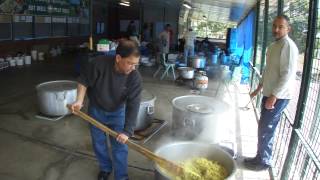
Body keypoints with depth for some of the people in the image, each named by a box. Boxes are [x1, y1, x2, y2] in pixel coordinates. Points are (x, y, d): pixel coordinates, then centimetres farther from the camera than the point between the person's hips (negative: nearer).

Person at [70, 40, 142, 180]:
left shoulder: (135, 78, -27)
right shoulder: (99, 63, -30)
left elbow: (133, 106, -27)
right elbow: (84, 80, -12)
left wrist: (127, 131, -30)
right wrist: (79, 100, -20)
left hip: (117, 112, 0)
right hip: (96, 110, 1)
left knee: (120, 147, 3)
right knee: (99, 143, 16)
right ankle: (105, 168, 42)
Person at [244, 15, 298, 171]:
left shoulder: (288, 46, -16)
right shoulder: (273, 45, 12)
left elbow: (288, 75, -22)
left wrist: (274, 96, -23)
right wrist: (259, 88, 22)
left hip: (278, 97, -9)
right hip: (269, 93, 9)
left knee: (266, 130, 0)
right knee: (264, 128, 15)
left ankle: (264, 162, 15)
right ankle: (260, 157, 28)